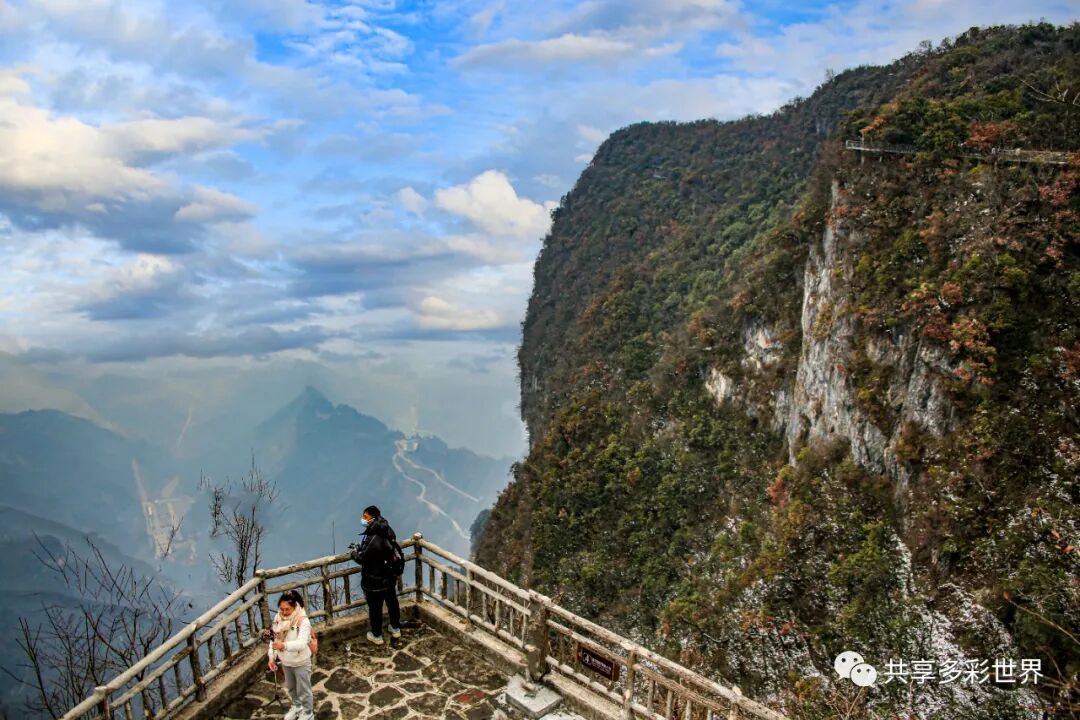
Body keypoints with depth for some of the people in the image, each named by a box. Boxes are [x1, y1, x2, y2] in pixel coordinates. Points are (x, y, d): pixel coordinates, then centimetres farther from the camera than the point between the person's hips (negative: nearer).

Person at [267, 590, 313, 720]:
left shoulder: (303, 621, -30)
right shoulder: (278, 618, -10)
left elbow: (302, 643, -40)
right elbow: (274, 638, 1)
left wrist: (284, 645, -55)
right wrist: (272, 657, -4)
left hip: (301, 663, -6)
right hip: (285, 662, 6)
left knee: (303, 690, 12)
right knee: (290, 687, 28)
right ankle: (296, 706, 54)